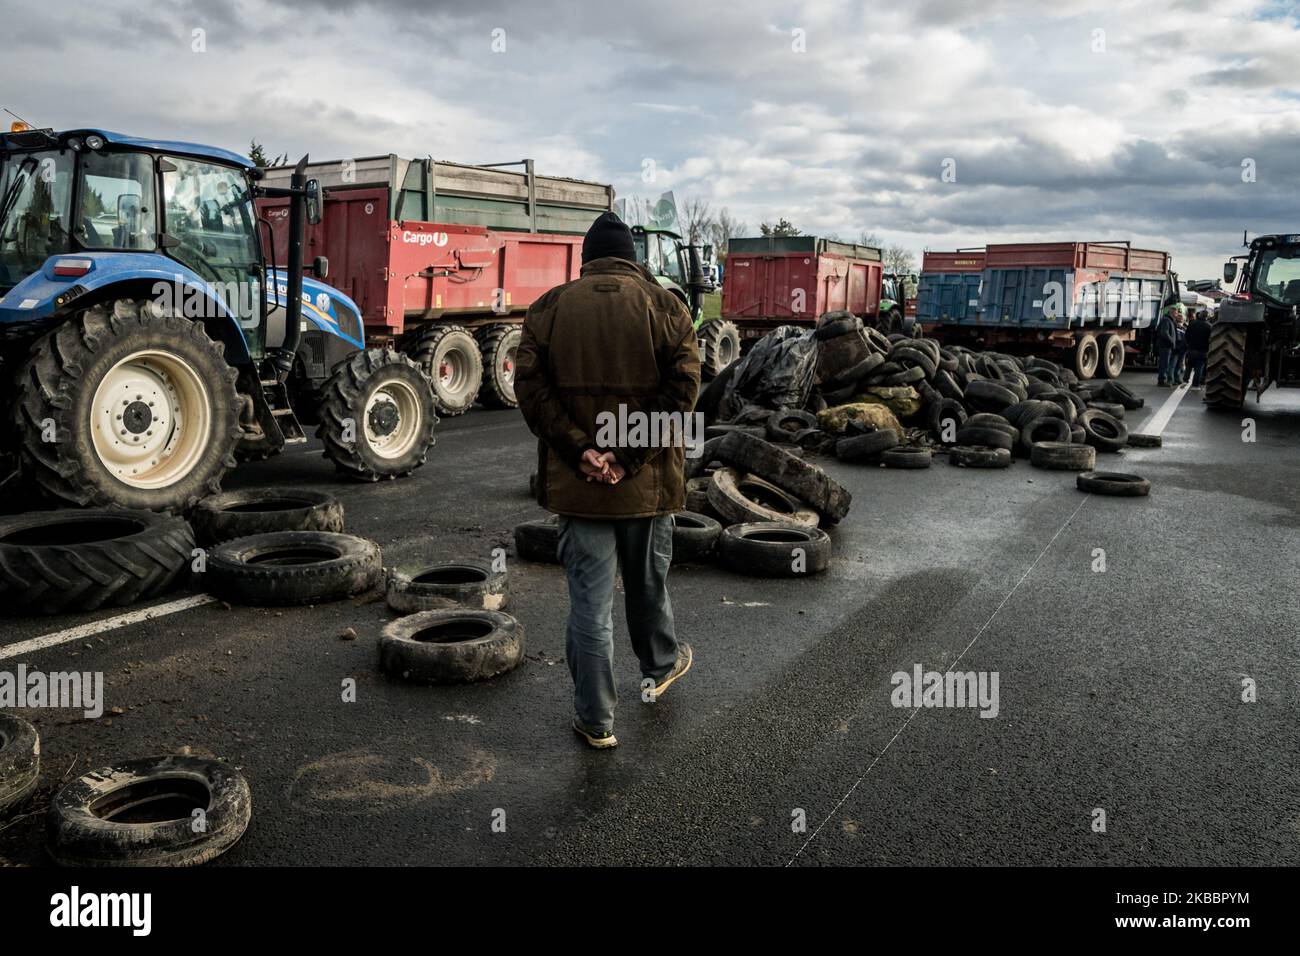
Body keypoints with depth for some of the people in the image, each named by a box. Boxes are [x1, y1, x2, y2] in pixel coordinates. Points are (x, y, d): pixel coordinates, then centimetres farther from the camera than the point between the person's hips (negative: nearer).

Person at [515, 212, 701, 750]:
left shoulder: (549, 307, 3)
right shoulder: (665, 306, 0)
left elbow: (530, 388, -6)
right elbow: (682, 389, -11)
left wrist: (580, 451, -12)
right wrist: (629, 456, -14)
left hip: (575, 483, 0)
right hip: (647, 483, 0)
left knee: (589, 596, 5)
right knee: (648, 580, 21)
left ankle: (595, 720, 13)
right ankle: (660, 666, 45)